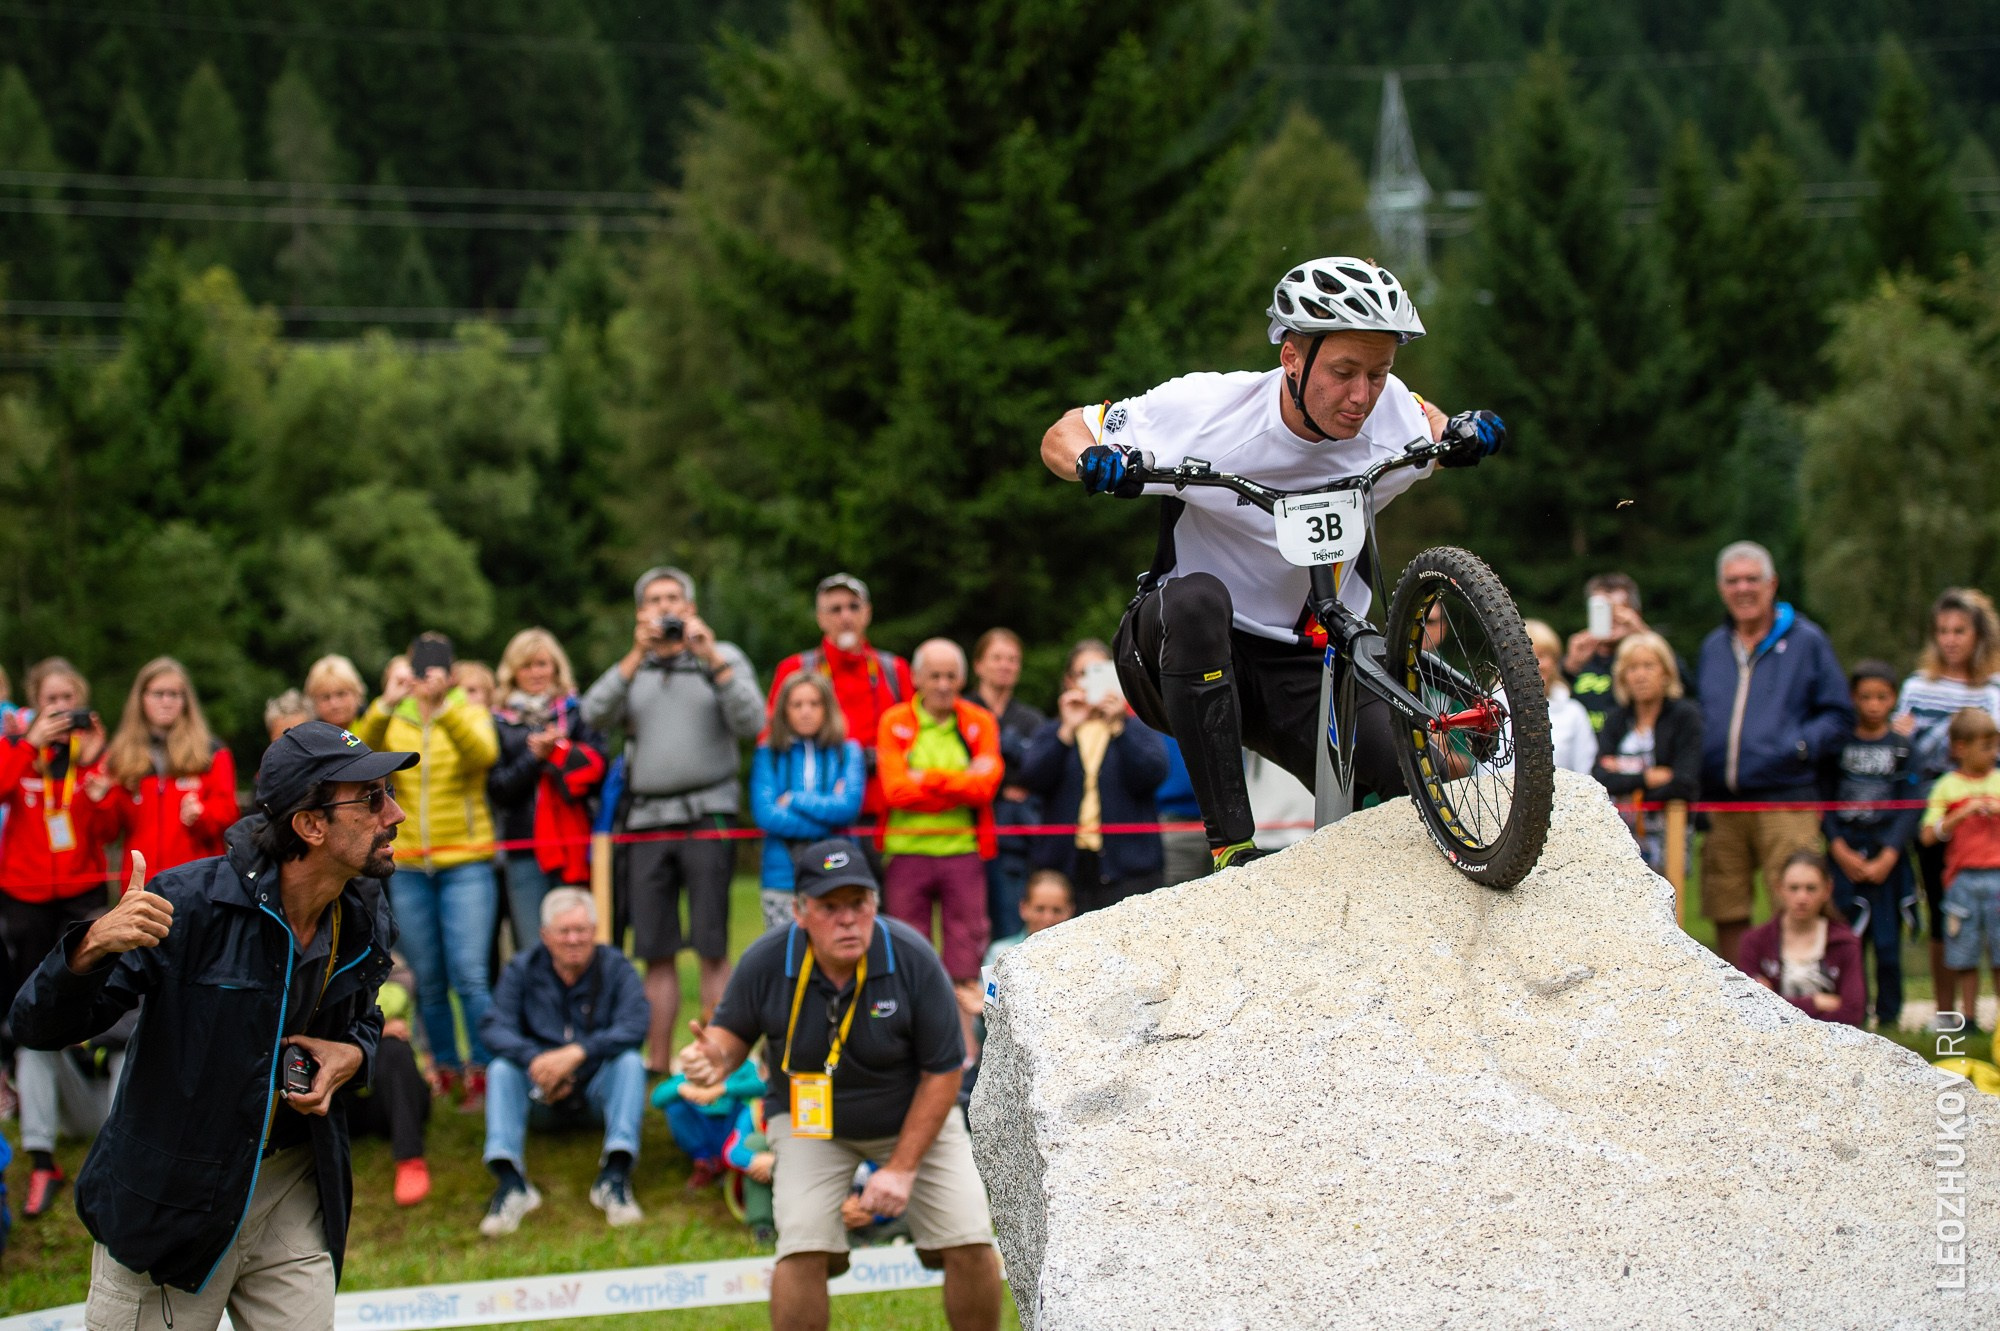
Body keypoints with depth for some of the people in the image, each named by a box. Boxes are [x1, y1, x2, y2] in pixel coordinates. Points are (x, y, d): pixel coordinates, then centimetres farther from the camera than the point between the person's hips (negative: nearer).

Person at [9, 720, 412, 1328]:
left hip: (294, 1195, 5)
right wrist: (94, 947, -41)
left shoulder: (367, 920, -2)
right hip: (169, 1203, -5)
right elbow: (39, 1025, -20)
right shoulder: (190, 902, -21)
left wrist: (353, 1055, -3)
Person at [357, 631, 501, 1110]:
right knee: (428, 981, 7)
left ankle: (483, 1074, -9)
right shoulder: (391, 722, 7)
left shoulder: (469, 714, 4)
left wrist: (443, 706, -32)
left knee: (469, 975, -13)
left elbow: (483, 753, -20)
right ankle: (447, 1071, 18)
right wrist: (386, 705, -29)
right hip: (408, 867, 3)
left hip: (465, 863, -3)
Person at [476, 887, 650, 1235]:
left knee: (630, 1062, -28)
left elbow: (633, 1027, -18)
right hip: (541, 1094, 1)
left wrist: (577, 1053, -32)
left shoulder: (616, 968, -2)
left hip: (598, 1089, -1)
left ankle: (614, 1176, -41)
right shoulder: (523, 969, 2)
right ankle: (510, 1182, -43)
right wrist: (535, 1059, -32)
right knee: (501, 1068, -25)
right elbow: (494, 1027, -12)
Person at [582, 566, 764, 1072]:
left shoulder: (724, 658, 9)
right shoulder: (632, 670, 15)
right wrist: (637, 657, -10)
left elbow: (751, 722, -6)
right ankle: (657, 1065, 8)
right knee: (656, 953, 4)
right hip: (646, 818, 3)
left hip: (706, 815, -3)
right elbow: (594, 715, -3)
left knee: (712, 949, -8)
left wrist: (713, 660, -11)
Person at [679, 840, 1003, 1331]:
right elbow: (734, 1030, -2)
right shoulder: (765, 963, -21)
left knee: (971, 1246, -10)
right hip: (809, 1122, 0)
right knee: (802, 1250, -19)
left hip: (914, 1117, 0)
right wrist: (717, 1059, -29)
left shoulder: (913, 958, -23)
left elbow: (942, 1072, -15)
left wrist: (902, 1167, -16)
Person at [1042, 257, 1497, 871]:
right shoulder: (1208, 407, -20)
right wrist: (1094, 463, -31)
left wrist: (1461, 434, -8)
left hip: (1301, 665, 3)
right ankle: (1230, 842, -35)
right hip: (1181, 652, -3)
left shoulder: (1388, 411, -10)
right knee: (1199, 597, -38)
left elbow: (1427, 423, 16)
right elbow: (1063, 436, -7)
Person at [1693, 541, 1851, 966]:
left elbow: (1838, 714, 3)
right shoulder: (1712, 648, 18)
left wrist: (1801, 745, -15)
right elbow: (1696, 715, 25)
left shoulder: (1806, 641, 4)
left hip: (1785, 801, -5)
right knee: (1726, 913, 5)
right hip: (1721, 804, 5)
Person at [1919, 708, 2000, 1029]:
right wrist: (1964, 813, -12)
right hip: (1962, 878, -1)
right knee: (1964, 954, 1)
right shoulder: (1947, 786, 4)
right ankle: (1967, 1018, 7)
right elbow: (1929, 835, -3)